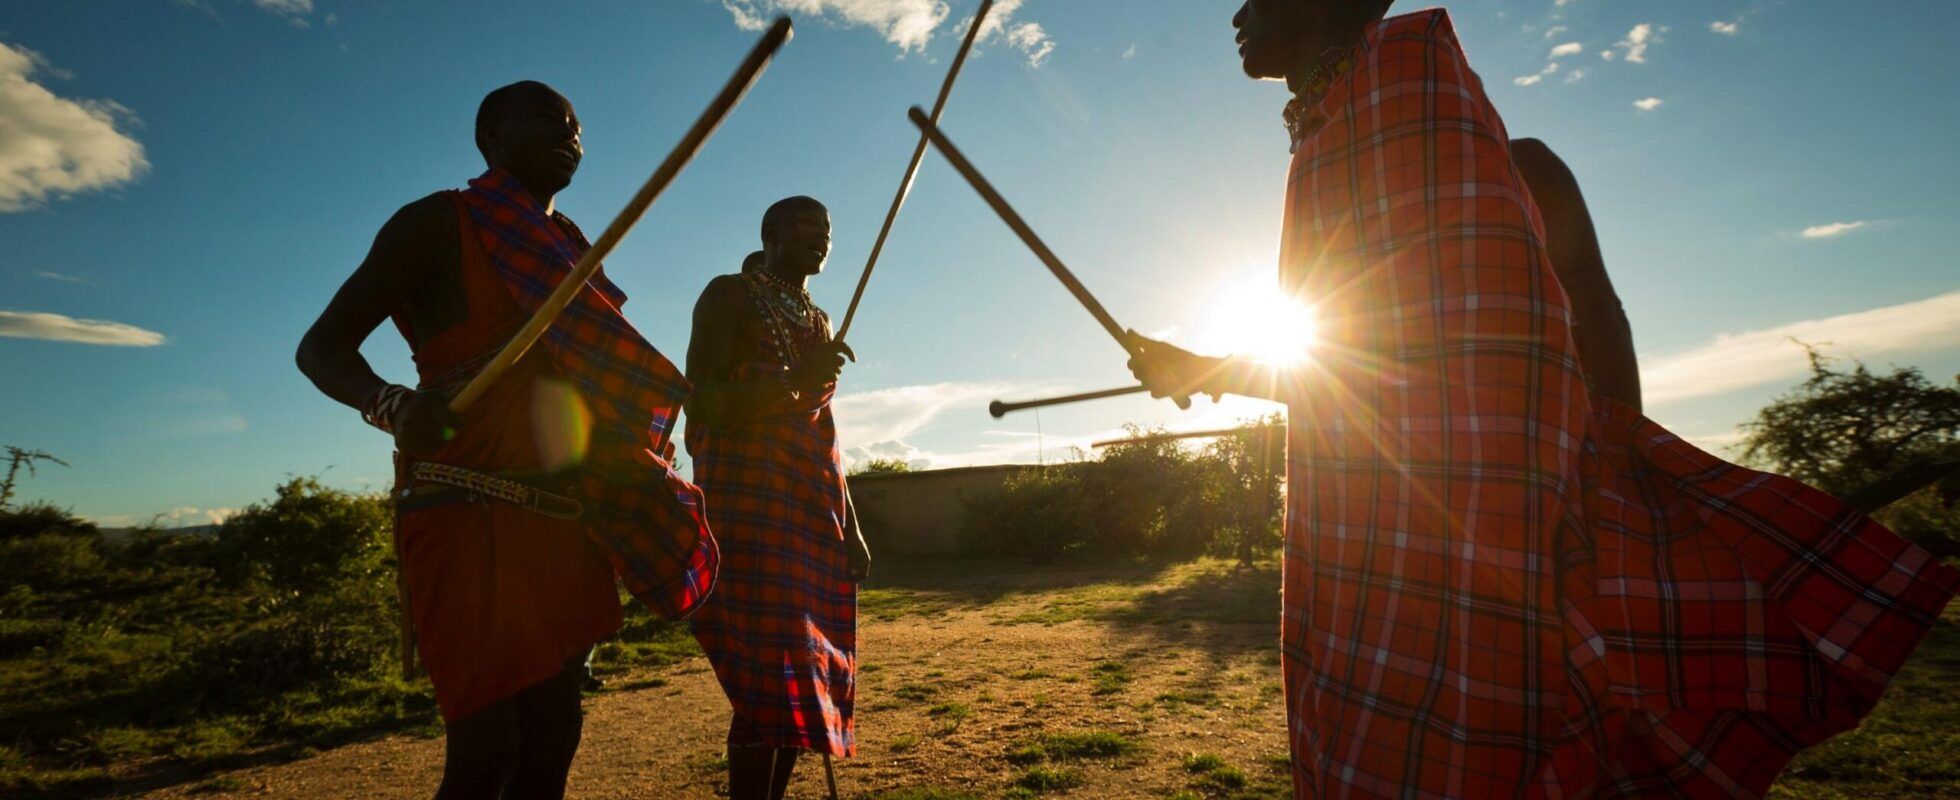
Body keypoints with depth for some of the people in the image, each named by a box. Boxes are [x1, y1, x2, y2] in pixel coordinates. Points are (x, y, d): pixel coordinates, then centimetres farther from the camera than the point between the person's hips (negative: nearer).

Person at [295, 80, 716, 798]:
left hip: (559, 517, 7)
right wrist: (392, 406, -24)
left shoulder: (569, 246, 18)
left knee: (552, 739, 7)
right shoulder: (440, 222, -1)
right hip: (465, 509, -6)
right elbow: (322, 347, -4)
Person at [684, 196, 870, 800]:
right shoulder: (731, 295, 1)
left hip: (814, 512, 8)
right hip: (749, 500, -7)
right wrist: (792, 382, -24)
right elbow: (700, 405, -11)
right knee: (769, 679, -11)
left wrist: (849, 527, 16)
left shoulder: (818, 320, 22)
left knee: (806, 679, 7)